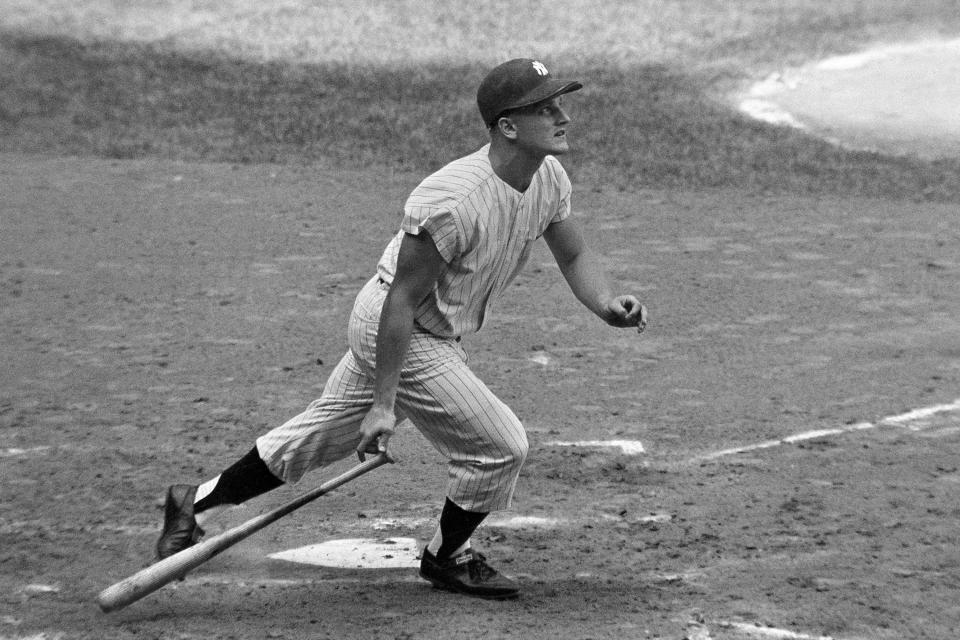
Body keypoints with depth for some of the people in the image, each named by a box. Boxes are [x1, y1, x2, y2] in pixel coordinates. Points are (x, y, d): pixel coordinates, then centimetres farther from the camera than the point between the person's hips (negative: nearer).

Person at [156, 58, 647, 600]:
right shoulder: (454, 202, -31)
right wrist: (384, 402, -25)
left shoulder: (549, 179, -5)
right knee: (501, 446, -6)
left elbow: (574, 255, 10)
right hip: (393, 332, -9)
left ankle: (198, 502, 31)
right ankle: (448, 557, 20)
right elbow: (402, 300, -26)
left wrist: (607, 304, -11)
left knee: (324, 435, 18)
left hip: (438, 333, 9)